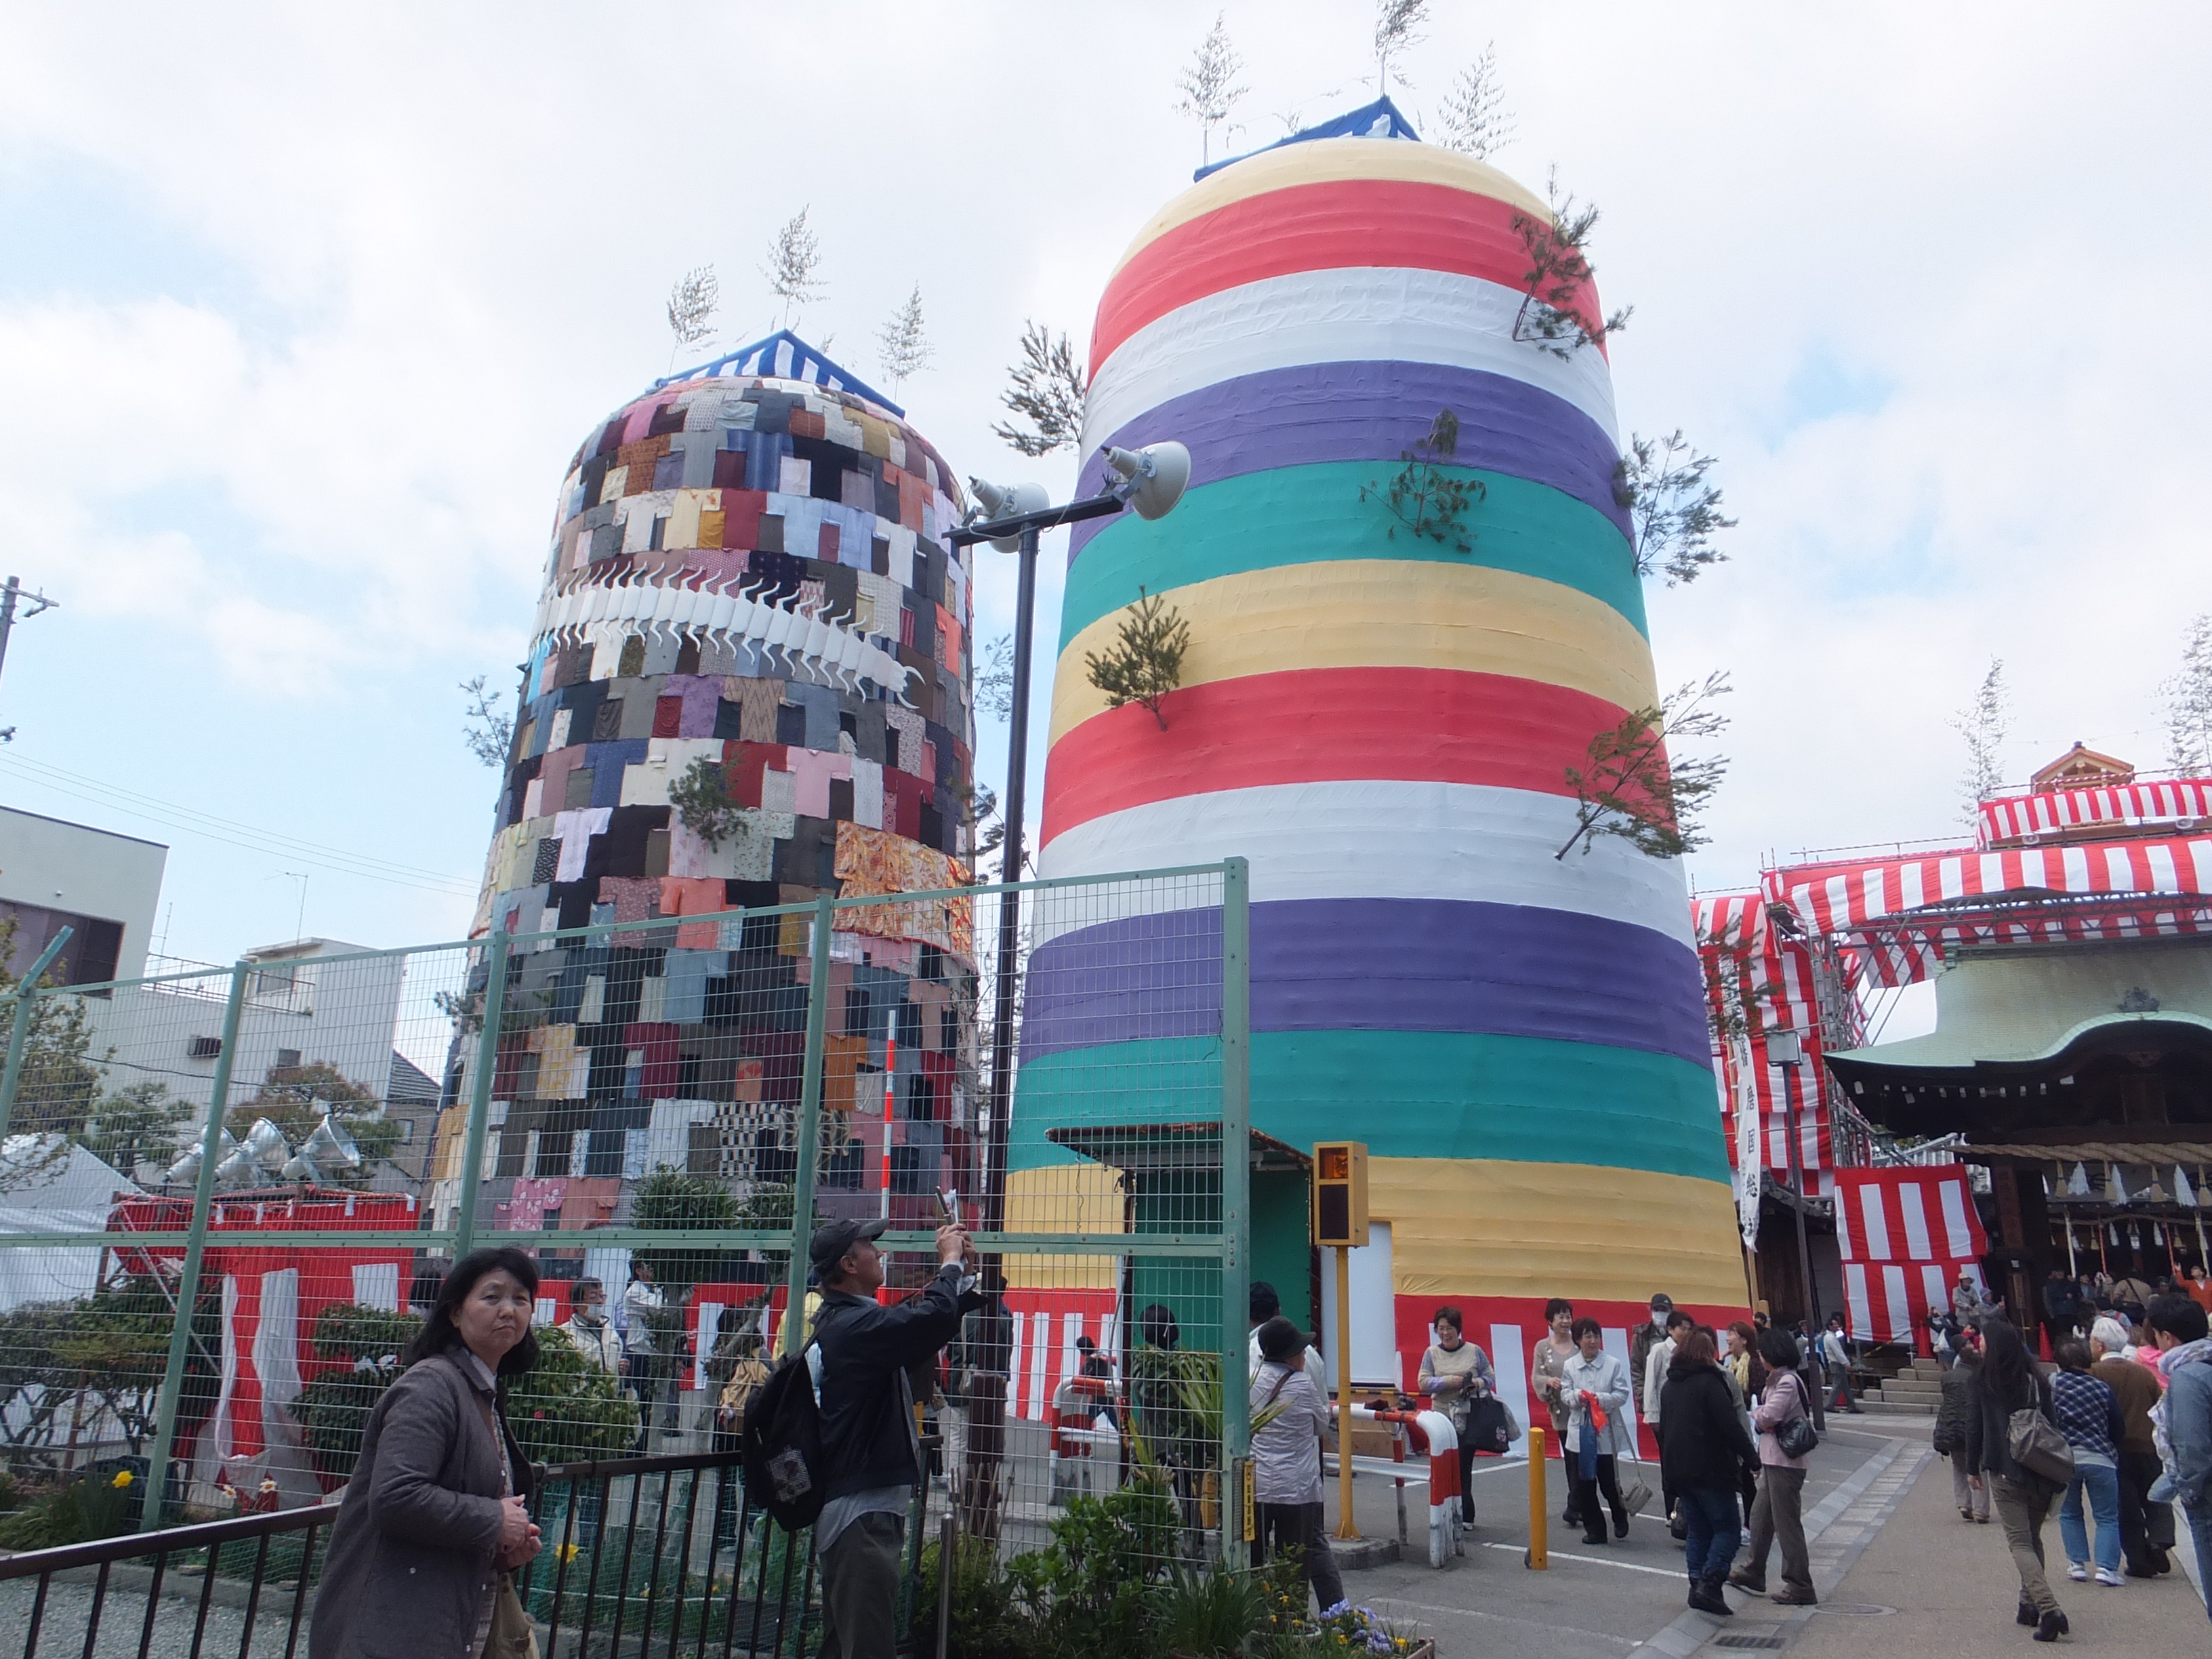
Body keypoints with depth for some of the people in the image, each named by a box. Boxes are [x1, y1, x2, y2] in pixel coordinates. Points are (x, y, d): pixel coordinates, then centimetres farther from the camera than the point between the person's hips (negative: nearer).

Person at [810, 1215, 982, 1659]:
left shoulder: (842, 1321, 15)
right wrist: (951, 1262, -14)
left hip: (845, 1508, 11)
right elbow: (935, 1318, -32)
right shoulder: (856, 1324, -18)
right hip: (863, 1512, -11)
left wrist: (962, 1274, 14)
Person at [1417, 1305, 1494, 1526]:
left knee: (1464, 1466, -4)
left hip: (1469, 1419, -1)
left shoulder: (1474, 1351, 4)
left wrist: (1479, 1382, -13)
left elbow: (1491, 1376, 9)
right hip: (1443, 1418, 1)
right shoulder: (1432, 1353, 6)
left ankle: (1465, 1516, 5)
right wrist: (1447, 1381, -15)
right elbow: (1423, 1383, -1)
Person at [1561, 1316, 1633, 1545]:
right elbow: (1565, 1394, 3)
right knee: (1582, 1485, 5)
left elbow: (1622, 1394, -7)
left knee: (1608, 1483, 6)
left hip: (1605, 1431, -2)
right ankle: (1594, 1529, 19)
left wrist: (1599, 1399, -20)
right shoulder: (1570, 1366, 2)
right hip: (1579, 1432, 2)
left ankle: (1620, 1518, 37)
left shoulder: (1613, 1364, -4)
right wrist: (1577, 1397, -18)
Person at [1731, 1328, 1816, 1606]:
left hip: (1785, 1463, -10)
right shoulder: (1777, 1380, 15)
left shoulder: (1788, 1382, -18)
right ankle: (1753, 1574, 27)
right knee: (1760, 1517, 17)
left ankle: (1800, 1588, 5)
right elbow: (1765, 1420, 16)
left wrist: (1757, 1416, -4)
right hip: (1773, 1460, 10)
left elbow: (1767, 1416, -23)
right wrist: (1764, 1421, -3)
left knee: (1787, 1523, -3)